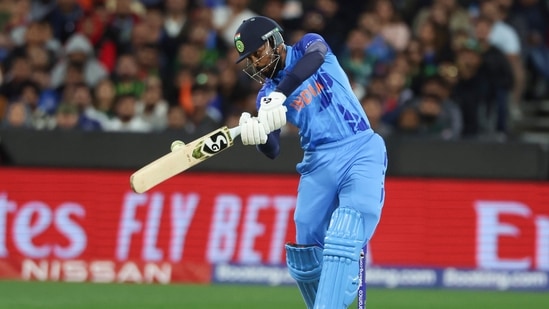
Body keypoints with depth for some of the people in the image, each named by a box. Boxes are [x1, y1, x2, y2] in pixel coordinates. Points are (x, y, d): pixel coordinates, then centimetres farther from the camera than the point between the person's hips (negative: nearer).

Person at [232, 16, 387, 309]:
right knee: (304, 259, 3)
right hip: (318, 163, 5)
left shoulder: (308, 46, 2)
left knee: (341, 245, -21)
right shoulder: (266, 95, 11)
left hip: (360, 153, -5)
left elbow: (314, 58, -24)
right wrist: (256, 134, -24)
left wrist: (279, 95, -36)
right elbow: (273, 151, -1)